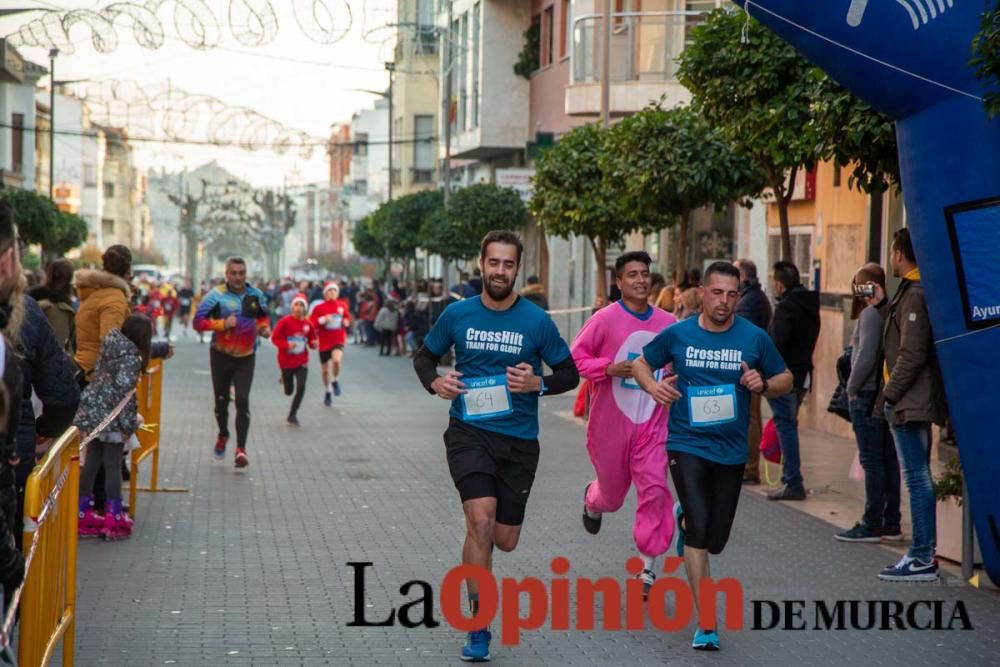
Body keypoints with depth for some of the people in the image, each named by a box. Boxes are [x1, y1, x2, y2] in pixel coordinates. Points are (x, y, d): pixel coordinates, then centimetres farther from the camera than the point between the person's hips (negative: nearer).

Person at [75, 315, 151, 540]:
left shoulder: (110, 344, 6)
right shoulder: (130, 358, -19)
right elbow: (123, 391, -24)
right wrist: (130, 422, -16)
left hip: (91, 412, 8)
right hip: (111, 417, -8)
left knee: (91, 463, 13)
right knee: (112, 466, 1)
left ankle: (83, 514, 18)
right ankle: (114, 518, 6)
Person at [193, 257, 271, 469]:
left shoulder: (255, 295, 2)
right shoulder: (216, 295, -10)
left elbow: (263, 316, 20)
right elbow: (198, 321, -14)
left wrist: (265, 327, -1)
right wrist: (223, 324, -25)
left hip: (246, 357, 1)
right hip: (221, 355, -1)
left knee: (242, 400, -11)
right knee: (221, 400, 12)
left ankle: (241, 448, -10)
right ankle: (223, 435, 41)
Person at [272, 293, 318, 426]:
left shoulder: (308, 323, -3)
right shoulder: (285, 321, -13)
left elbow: (312, 339, 10)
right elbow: (275, 338, -10)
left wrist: (314, 343, -13)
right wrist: (286, 344, -25)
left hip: (302, 361, 2)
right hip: (286, 361, -2)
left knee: (301, 387, -15)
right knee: (289, 391, 7)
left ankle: (292, 415, 2)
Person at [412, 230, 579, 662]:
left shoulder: (536, 321, -5)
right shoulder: (457, 314, -2)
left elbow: (570, 373, 3)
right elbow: (424, 356, 13)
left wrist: (538, 384, -17)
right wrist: (434, 382, -8)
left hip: (518, 439, 1)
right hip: (469, 432, -1)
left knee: (504, 540, 7)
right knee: (481, 520, -20)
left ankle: (476, 543, 46)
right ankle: (479, 627, -9)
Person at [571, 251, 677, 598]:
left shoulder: (668, 323, 2)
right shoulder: (605, 319, -9)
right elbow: (575, 357, -8)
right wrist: (609, 368, -21)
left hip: (652, 422, 2)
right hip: (610, 423, -2)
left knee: (654, 488, -11)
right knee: (612, 494, 14)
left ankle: (649, 568, -3)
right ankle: (592, 500, 54)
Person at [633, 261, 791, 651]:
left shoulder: (754, 338, -2)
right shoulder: (678, 335, -3)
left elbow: (785, 379, 9)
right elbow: (640, 363, 11)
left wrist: (763, 384, -14)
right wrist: (652, 385, -11)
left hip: (731, 451, 3)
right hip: (687, 445, -2)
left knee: (715, 541, 12)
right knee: (699, 532, -17)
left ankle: (684, 519, 49)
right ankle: (706, 625, -11)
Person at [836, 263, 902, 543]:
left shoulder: (870, 313, -14)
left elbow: (866, 357, -19)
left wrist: (852, 388, -8)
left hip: (867, 394, -8)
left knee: (872, 461, -5)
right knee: (888, 461, 10)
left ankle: (872, 525, -1)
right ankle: (891, 524, 15)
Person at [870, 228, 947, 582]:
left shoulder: (914, 294, -16)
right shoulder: (911, 291, 15)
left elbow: (911, 353, -21)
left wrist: (889, 394, -15)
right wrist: (882, 305, 23)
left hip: (909, 403, -10)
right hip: (916, 402, 10)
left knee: (917, 478, -8)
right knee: (919, 477, 13)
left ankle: (922, 559, -6)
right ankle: (924, 552, 19)